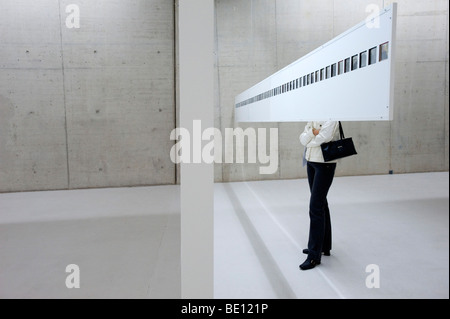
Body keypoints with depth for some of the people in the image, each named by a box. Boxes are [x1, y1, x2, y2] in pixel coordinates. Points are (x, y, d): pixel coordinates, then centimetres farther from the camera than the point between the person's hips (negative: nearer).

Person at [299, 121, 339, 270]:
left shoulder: (331, 118, -11)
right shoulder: (312, 119, 12)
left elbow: (323, 138, -21)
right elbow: (303, 139, 3)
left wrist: (309, 142, -4)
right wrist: (313, 133, -15)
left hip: (325, 164, -8)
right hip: (311, 162, 8)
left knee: (316, 207, -10)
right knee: (321, 203, 15)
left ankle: (314, 255, -2)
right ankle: (324, 246, 28)